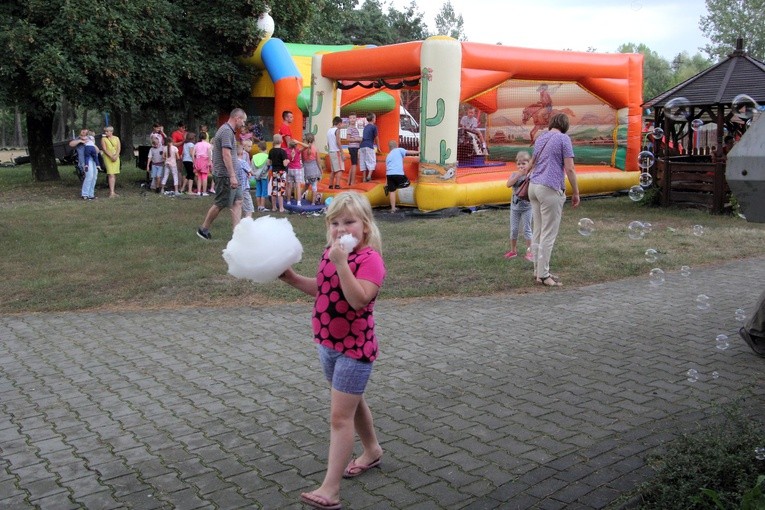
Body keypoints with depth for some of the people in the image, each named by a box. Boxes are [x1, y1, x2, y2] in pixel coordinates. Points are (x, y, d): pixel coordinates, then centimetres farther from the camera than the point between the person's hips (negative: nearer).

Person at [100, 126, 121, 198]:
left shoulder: (116, 138, 11)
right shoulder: (103, 139, 3)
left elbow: (119, 148, 2)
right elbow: (104, 149, -6)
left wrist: (116, 156, -14)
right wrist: (111, 156, -18)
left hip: (116, 158, 4)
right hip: (108, 158, -4)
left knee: (114, 175, 5)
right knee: (111, 175, -13)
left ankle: (111, 191, 13)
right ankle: (112, 192, -18)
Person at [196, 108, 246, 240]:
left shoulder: (229, 130, 15)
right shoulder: (227, 131, -16)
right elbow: (226, 155, -23)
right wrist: (232, 176, -25)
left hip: (230, 175, 10)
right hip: (225, 175, -10)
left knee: (237, 201, 4)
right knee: (220, 204, 0)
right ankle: (203, 229, 15)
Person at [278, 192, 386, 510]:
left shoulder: (370, 259, -20)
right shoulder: (330, 252, 4)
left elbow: (358, 299, -34)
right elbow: (321, 289, 16)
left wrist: (342, 264, -38)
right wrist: (291, 278, 4)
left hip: (355, 348, -8)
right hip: (328, 343, 8)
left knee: (340, 416, -6)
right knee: (353, 402, 25)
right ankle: (372, 451, 47)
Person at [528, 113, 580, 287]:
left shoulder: (540, 139, 16)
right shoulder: (563, 139, -5)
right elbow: (569, 169, -9)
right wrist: (575, 192, -2)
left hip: (534, 186, 8)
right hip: (550, 188, -8)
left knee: (538, 232, 11)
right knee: (548, 234, -4)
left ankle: (538, 270, 15)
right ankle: (543, 274, -3)